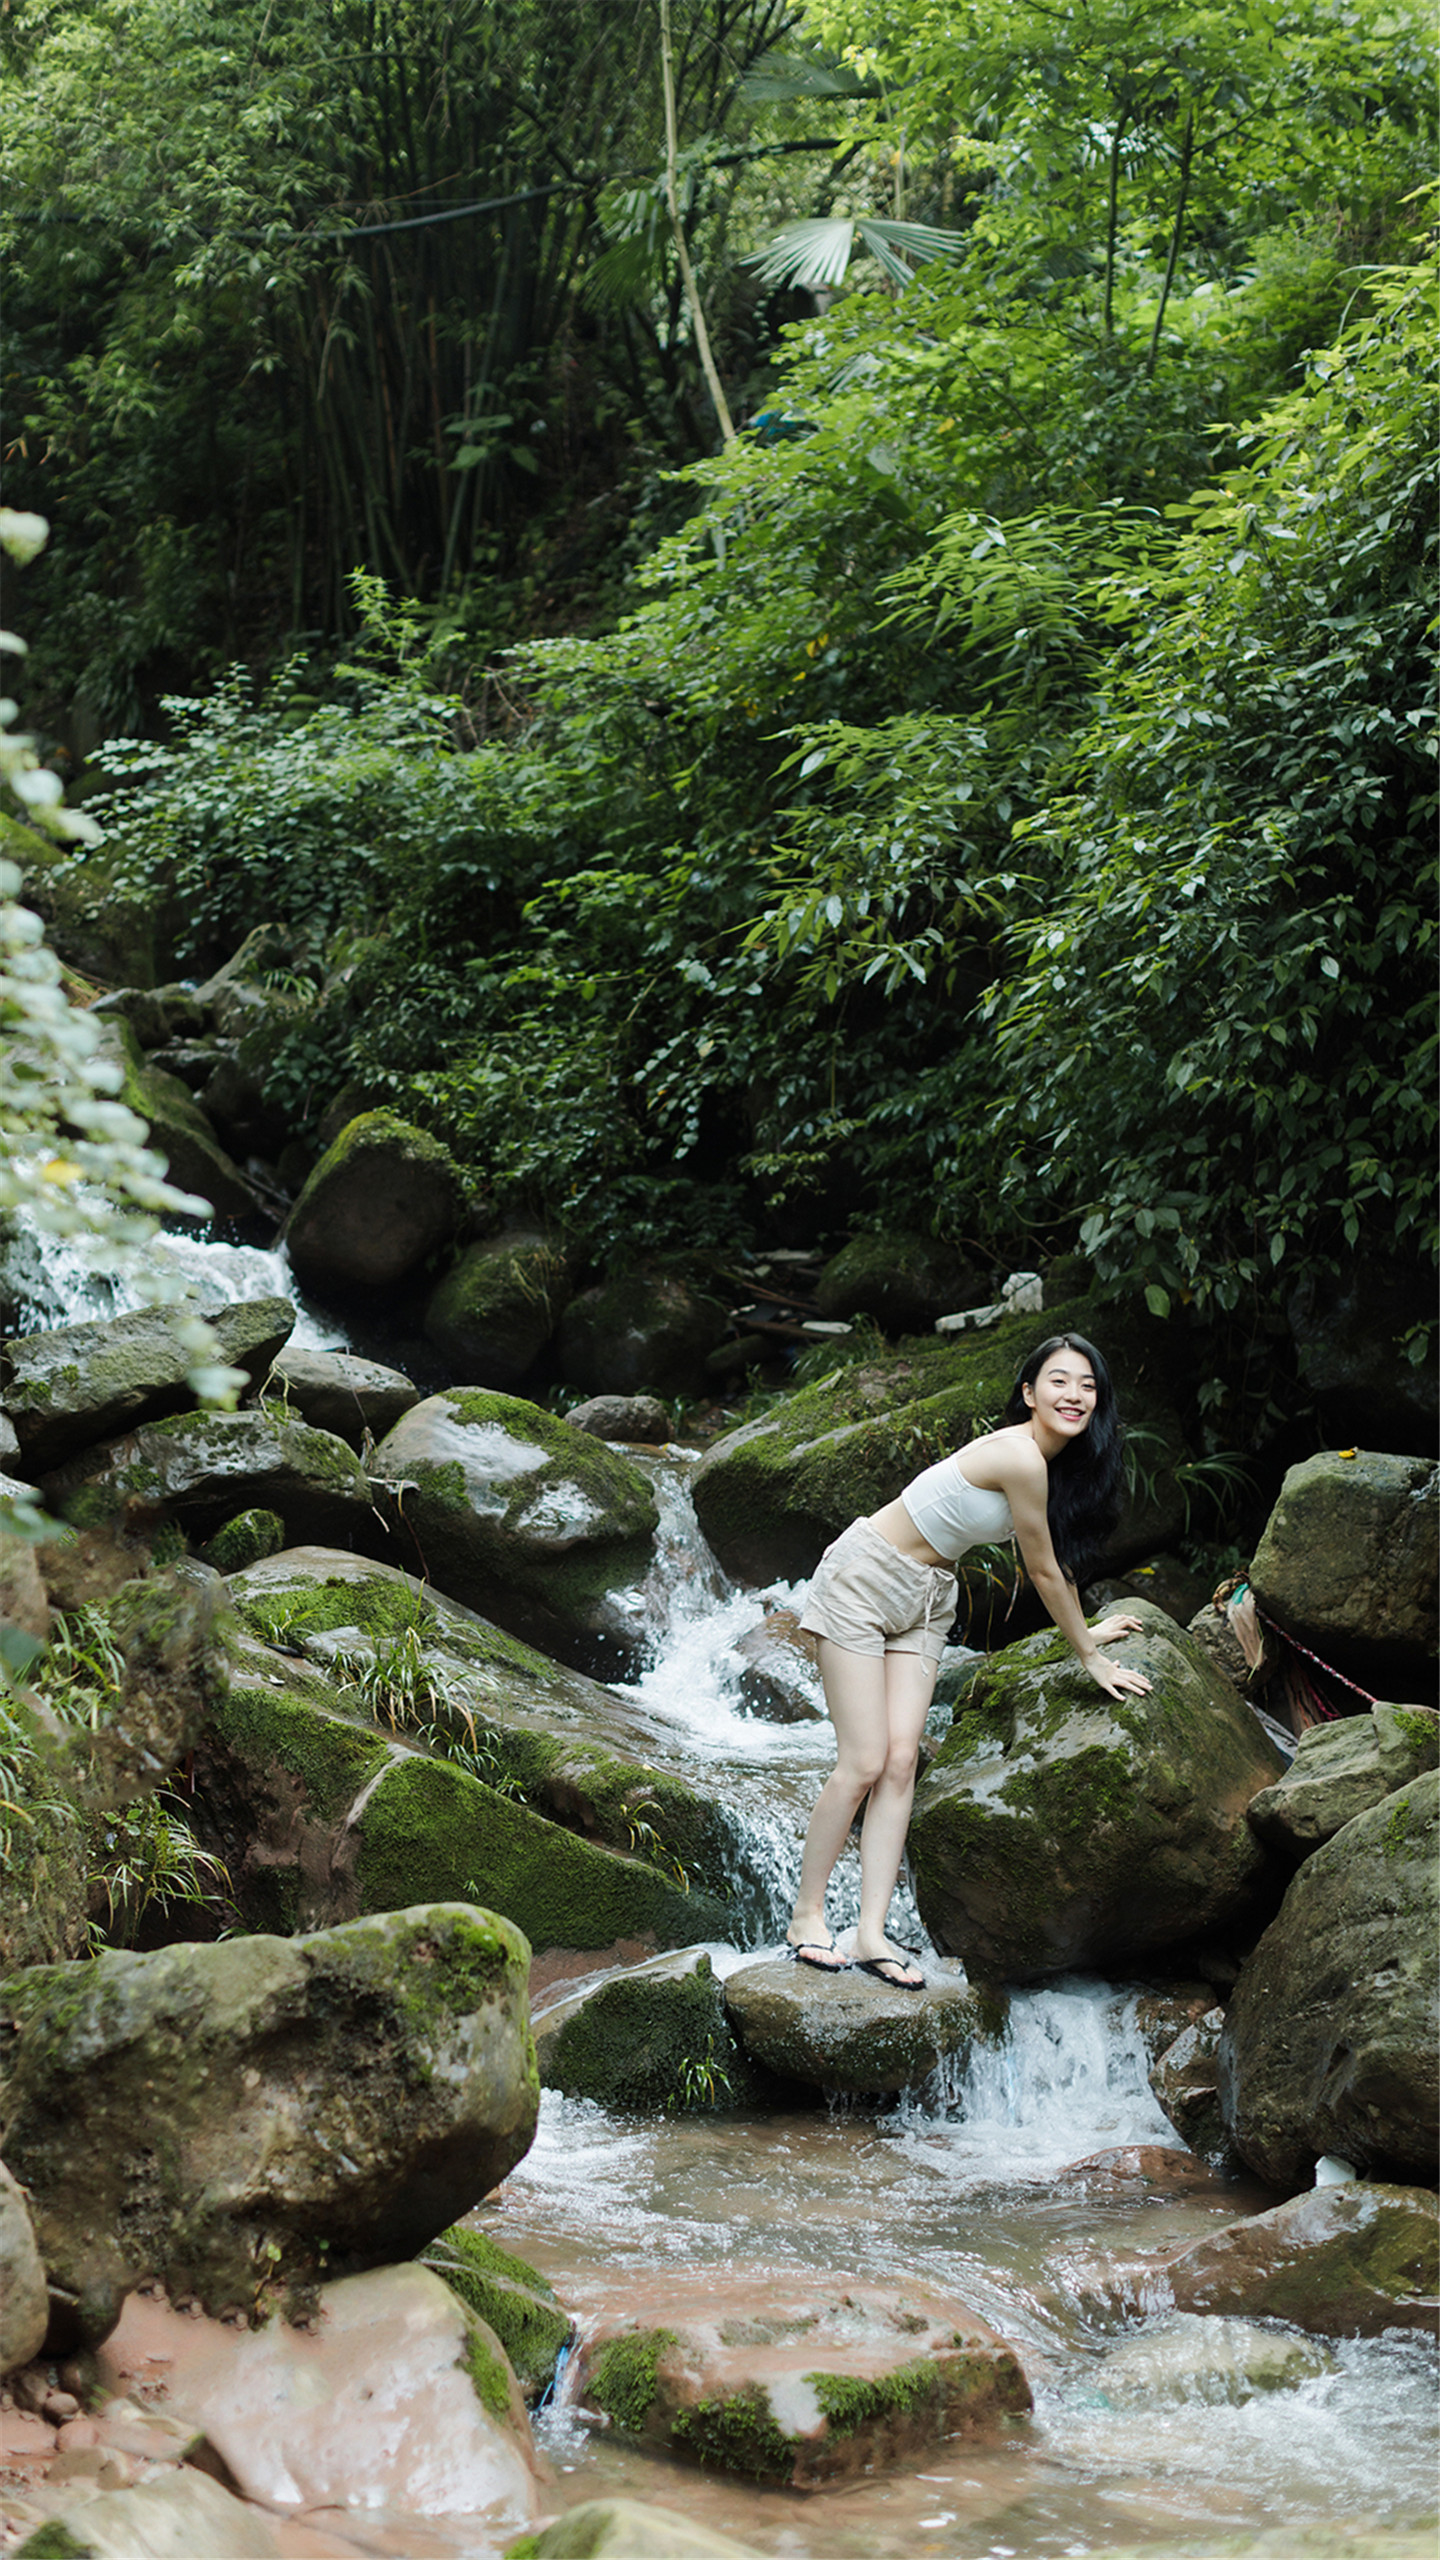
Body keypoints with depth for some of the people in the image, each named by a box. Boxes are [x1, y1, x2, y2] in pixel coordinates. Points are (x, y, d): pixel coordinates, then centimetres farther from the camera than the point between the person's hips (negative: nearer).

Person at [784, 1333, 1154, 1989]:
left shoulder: (1051, 1460, 2)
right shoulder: (1021, 1459, -25)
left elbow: (1056, 1560, 19)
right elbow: (1044, 1571, -14)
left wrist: (1085, 1630, 30)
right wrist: (1090, 1655, -2)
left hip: (925, 1601, 8)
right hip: (863, 1580, -8)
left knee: (900, 1762, -4)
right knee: (863, 1764, -9)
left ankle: (872, 1933, -7)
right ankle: (806, 1915, 5)